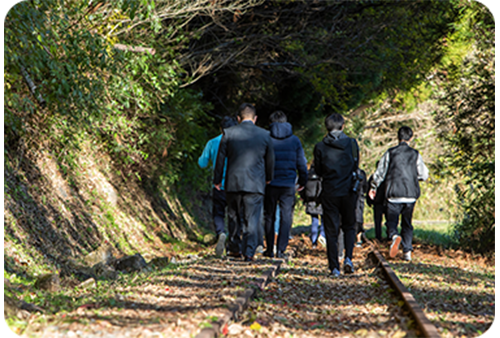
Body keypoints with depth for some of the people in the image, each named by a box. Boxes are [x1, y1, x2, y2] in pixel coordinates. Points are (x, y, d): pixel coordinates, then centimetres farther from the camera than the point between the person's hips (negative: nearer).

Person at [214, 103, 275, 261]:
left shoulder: (229, 133, -1)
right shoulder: (265, 135, 1)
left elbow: (221, 158, 2)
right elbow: (270, 159, 11)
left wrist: (217, 180, 13)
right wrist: (268, 177, 28)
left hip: (233, 183, 1)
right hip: (256, 184, -1)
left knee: (234, 216, 16)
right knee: (252, 219, 2)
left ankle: (234, 248, 24)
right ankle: (249, 252, -4)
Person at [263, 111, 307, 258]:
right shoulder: (294, 140, 3)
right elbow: (301, 163, 8)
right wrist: (303, 181, 19)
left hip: (270, 184, 0)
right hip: (288, 184, 0)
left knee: (269, 217, 10)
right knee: (286, 217, 3)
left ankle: (269, 249, 12)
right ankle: (281, 250, -4)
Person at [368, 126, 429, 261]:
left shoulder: (390, 153, 0)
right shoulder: (415, 154, 3)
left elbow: (380, 172, 4)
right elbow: (424, 175, 4)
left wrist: (373, 188, 19)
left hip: (394, 194, -2)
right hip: (410, 195, 2)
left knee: (391, 221, 3)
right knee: (407, 224, 13)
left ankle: (394, 236, -28)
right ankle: (407, 251, 7)